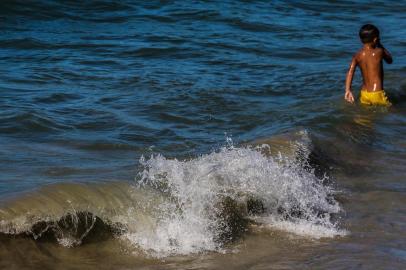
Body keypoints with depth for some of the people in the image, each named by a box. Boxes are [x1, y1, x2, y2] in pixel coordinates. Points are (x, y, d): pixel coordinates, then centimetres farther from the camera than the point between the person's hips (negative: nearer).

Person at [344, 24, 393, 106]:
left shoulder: (357, 56, 2)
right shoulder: (379, 52, -7)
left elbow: (350, 72, -11)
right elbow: (390, 60, 14)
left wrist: (348, 90, -15)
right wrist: (380, 45, 20)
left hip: (364, 94, 5)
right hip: (377, 94, -5)